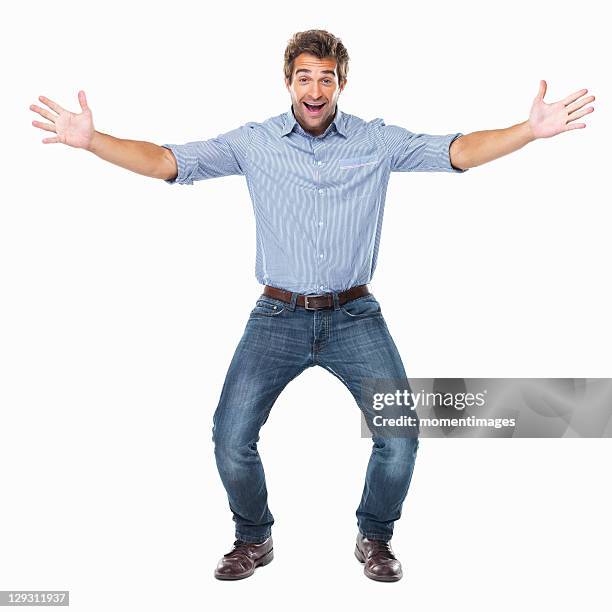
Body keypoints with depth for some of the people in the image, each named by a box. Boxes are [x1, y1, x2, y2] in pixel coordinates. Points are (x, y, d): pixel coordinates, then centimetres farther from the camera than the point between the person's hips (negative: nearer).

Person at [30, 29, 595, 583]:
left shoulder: (378, 142, 1)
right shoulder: (254, 143, 1)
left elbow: (458, 152, -6)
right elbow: (166, 162, -4)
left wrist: (531, 130, -20)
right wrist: (90, 139, -17)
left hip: (354, 315, 0)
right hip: (278, 316, 0)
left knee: (400, 437, -10)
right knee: (231, 439, -8)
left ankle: (375, 539, 20)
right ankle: (254, 540, 21)